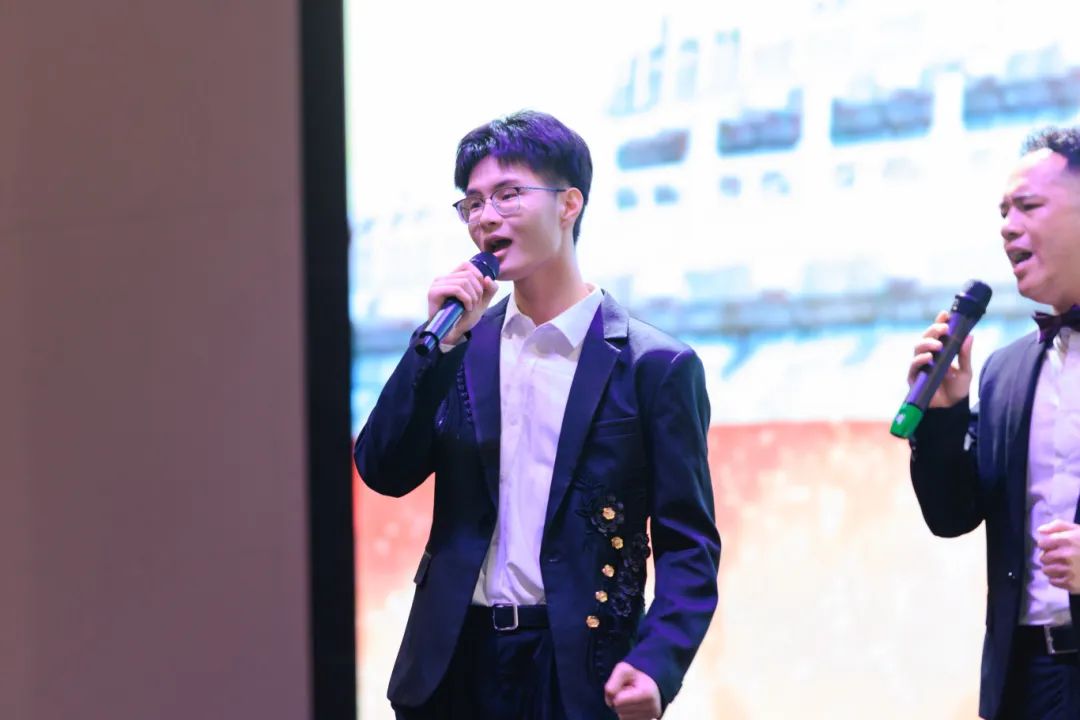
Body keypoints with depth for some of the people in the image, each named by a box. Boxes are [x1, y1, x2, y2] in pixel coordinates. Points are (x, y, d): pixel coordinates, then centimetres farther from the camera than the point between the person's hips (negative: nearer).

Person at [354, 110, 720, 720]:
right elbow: (385, 474, 1)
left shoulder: (655, 367, -3)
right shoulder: (462, 349, 9)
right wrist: (439, 341, -9)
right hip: (455, 665, 3)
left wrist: (655, 666, -19)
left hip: (580, 670, -3)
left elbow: (688, 548, -4)